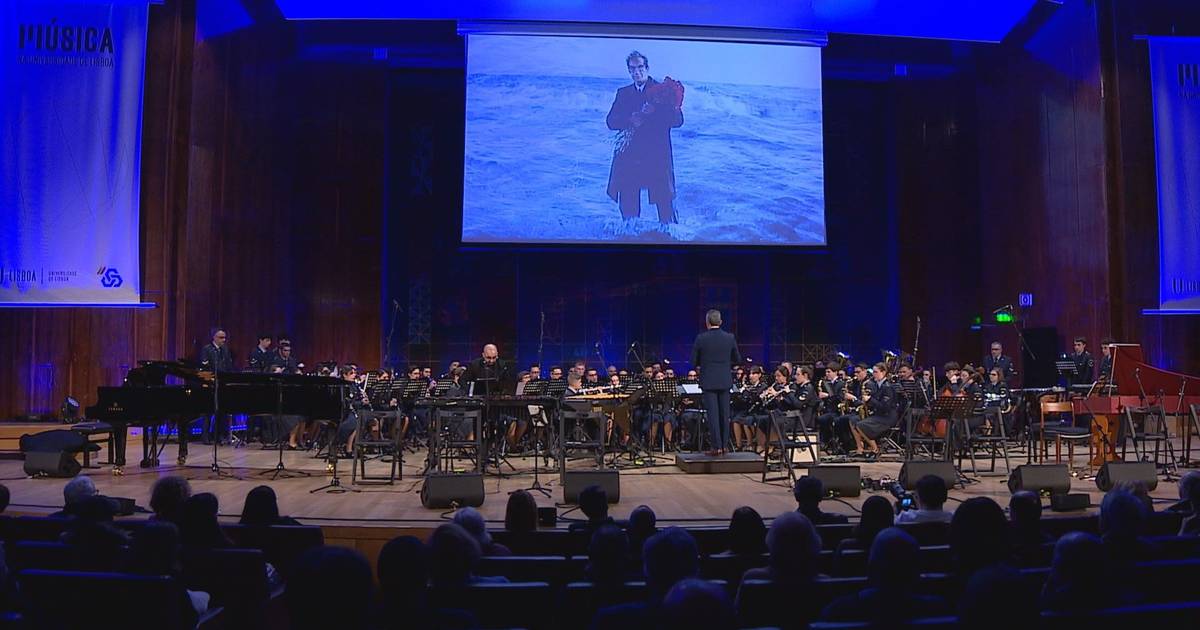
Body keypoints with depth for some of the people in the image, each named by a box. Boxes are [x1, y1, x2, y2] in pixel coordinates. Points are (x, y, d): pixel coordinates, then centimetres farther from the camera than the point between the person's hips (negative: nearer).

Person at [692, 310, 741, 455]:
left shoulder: (701, 338, -10)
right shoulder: (730, 338, -1)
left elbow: (693, 361, -3)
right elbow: (737, 360, 9)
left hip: (708, 381, -3)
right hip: (725, 381, 3)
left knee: (712, 414, -1)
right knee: (724, 413, 11)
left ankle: (716, 446, -2)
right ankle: (724, 445, 15)